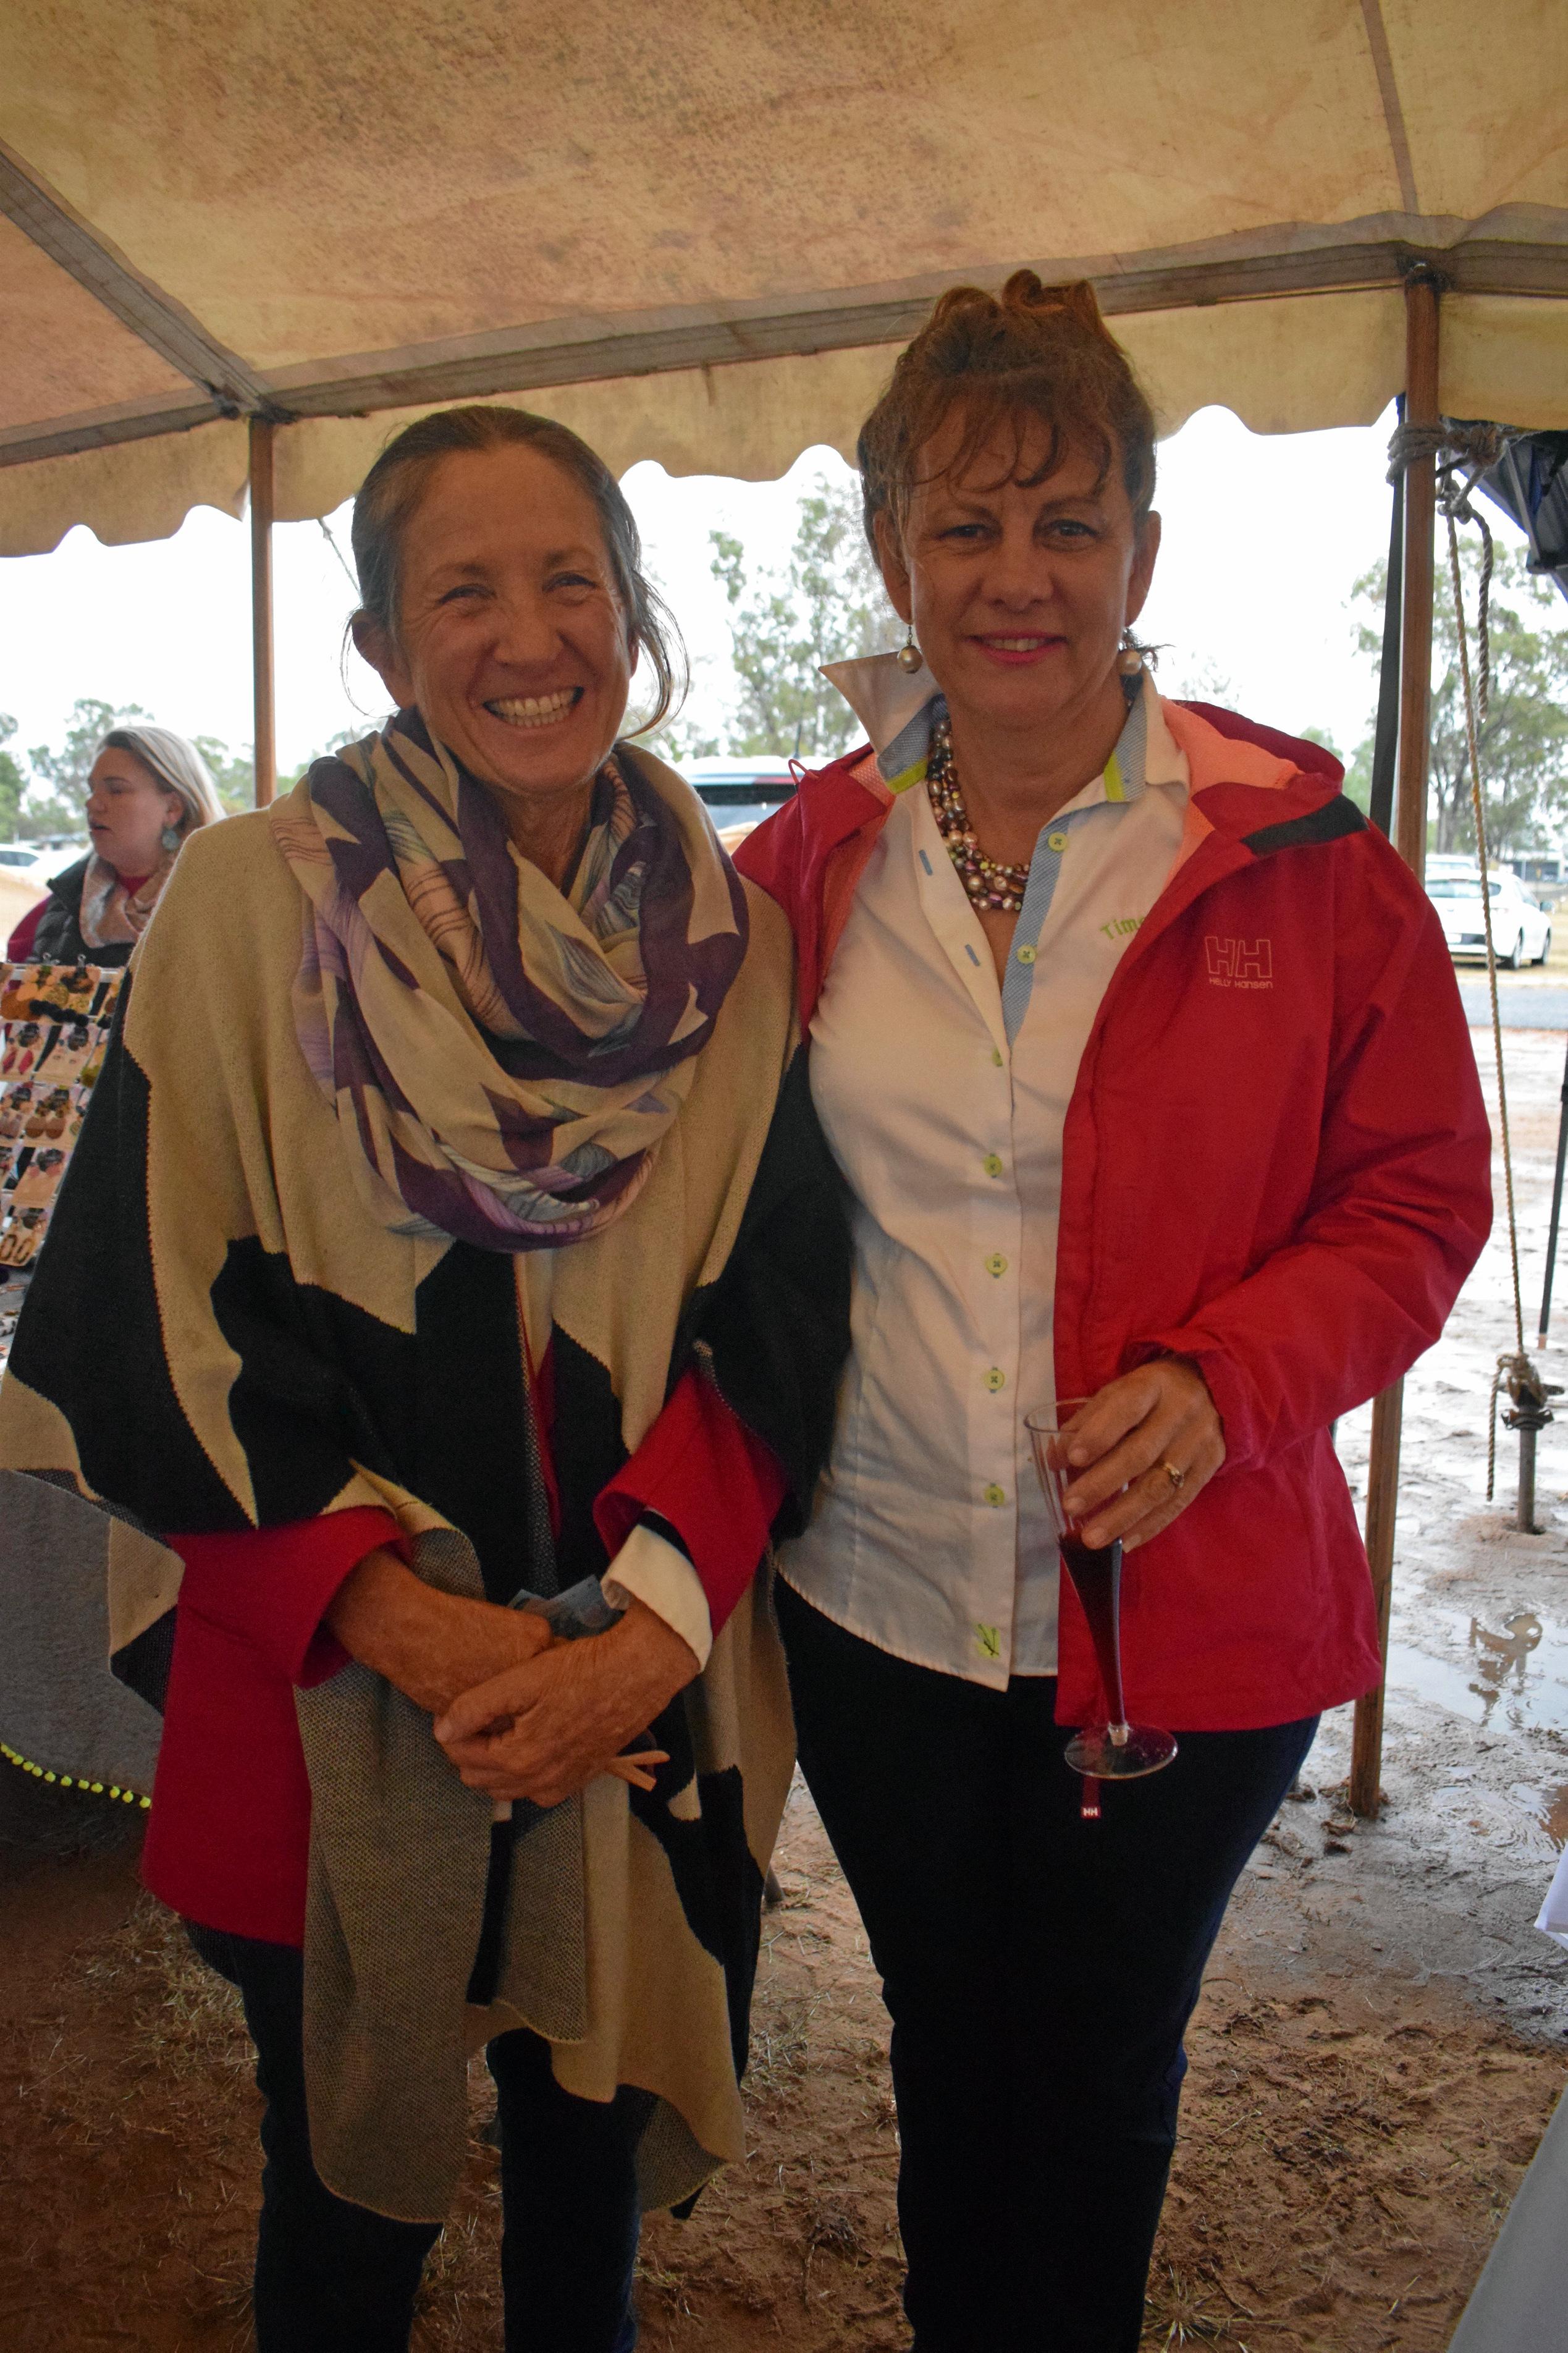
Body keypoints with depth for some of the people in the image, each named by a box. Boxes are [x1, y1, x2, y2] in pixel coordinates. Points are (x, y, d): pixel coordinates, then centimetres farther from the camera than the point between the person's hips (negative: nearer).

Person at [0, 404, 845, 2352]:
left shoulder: (724, 938, 0)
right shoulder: (251, 903, -7)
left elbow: (774, 1317, -2)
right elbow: (157, 1318, -9)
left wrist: (647, 1629, -15)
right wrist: (400, 1620, -17)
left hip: (650, 1698, 2)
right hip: (327, 1695, -2)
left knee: (588, 2173, 21)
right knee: (351, 2193, 18)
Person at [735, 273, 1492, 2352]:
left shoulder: (1295, 855, -8)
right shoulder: (807, 868, -1)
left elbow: (1418, 1198, -3)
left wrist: (1223, 1381, -19)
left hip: (1185, 1616, -2)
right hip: (877, 1603, 2)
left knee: (1100, 2092, 19)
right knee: (949, 2063, 24)